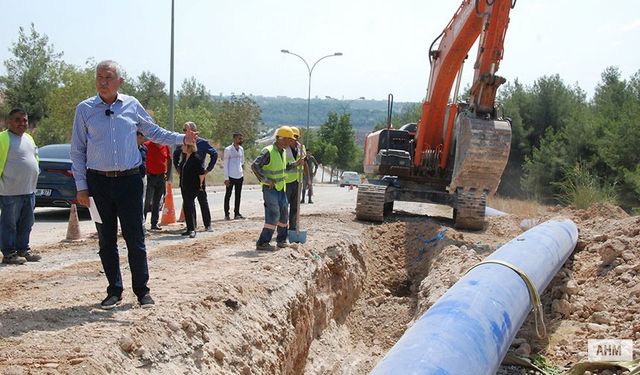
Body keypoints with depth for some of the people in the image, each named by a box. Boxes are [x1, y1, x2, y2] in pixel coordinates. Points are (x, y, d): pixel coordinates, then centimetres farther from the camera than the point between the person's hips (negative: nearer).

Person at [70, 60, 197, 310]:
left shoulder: (132, 105, 3)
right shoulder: (85, 109, 1)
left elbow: (154, 132, 17)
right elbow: (77, 150, 3)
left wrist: (183, 139, 5)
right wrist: (81, 186, -1)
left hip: (129, 179, 0)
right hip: (98, 181, 0)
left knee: (135, 238, 1)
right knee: (106, 239, 8)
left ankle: (142, 290, 12)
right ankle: (114, 291, 19)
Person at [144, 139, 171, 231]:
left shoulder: (166, 147, 6)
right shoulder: (147, 145, -8)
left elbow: (169, 160, 18)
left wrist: (167, 174, 12)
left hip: (161, 177, 5)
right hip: (150, 176, -5)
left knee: (157, 202, 9)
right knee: (148, 201, -10)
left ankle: (154, 223, 15)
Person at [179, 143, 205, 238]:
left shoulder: (195, 158, -16)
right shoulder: (184, 157, 10)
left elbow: (202, 172, -16)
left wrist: (200, 184, -7)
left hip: (193, 187, -9)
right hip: (184, 186, 9)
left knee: (189, 205, -14)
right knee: (186, 206, 10)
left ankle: (192, 229, -13)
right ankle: (190, 228, 17)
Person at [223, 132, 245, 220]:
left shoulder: (241, 149, 11)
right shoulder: (228, 149, -7)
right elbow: (225, 164, -8)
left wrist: (243, 173, 12)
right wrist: (226, 178, -12)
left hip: (240, 176, 6)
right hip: (231, 176, -6)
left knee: (238, 195, 8)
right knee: (228, 195, 2)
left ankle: (237, 213, 15)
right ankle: (226, 214, 6)